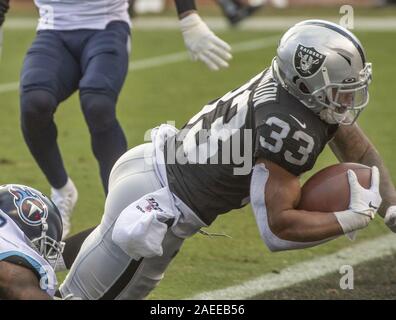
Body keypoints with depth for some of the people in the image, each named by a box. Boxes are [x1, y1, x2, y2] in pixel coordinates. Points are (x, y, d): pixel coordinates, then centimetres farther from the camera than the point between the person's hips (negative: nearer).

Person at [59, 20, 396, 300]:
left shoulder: (297, 77, -4)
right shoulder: (290, 131, -30)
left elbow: (361, 153, 9)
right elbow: (277, 228, -28)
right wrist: (356, 217, -22)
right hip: (153, 204, -9)